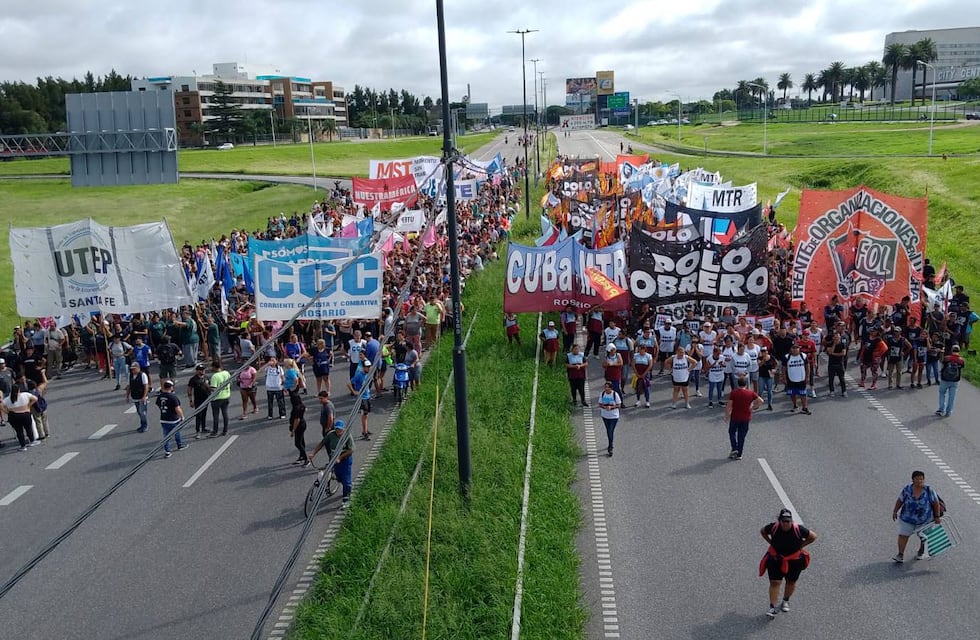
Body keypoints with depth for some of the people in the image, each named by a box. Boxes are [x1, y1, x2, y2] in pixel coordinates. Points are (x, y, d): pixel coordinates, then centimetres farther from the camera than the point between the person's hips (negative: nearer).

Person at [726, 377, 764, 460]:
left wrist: (727, 415, 0)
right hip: (746, 418, 2)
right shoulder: (751, 393, -3)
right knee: (742, 436, 11)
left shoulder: (733, 393, -9)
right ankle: (739, 455, 14)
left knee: (732, 432, 19)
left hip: (735, 417, -2)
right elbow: (761, 401, -4)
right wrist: (753, 407, 6)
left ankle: (734, 449, 3)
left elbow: (729, 405, -12)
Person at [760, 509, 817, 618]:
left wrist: (800, 545, -10)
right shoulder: (773, 527, -19)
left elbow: (813, 536, -8)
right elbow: (763, 532, 3)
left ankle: (786, 601, 43)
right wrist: (771, 542, -6)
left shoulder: (798, 529, -23)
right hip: (776, 559, 0)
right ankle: (773, 607, 5)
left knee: (791, 582, 17)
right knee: (774, 582, -4)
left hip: (794, 560, 1)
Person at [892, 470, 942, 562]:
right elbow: (900, 501, -3)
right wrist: (895, 511, -1)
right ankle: (900, 554, -1)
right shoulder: (907, 489, -14)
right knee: (903, 535, -5)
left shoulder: (929, 491, -18)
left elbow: (936, 503, -9)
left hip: (925, 519, 0)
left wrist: (937, 516, -8)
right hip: (907, 518, 0)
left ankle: (922, 550, 42)